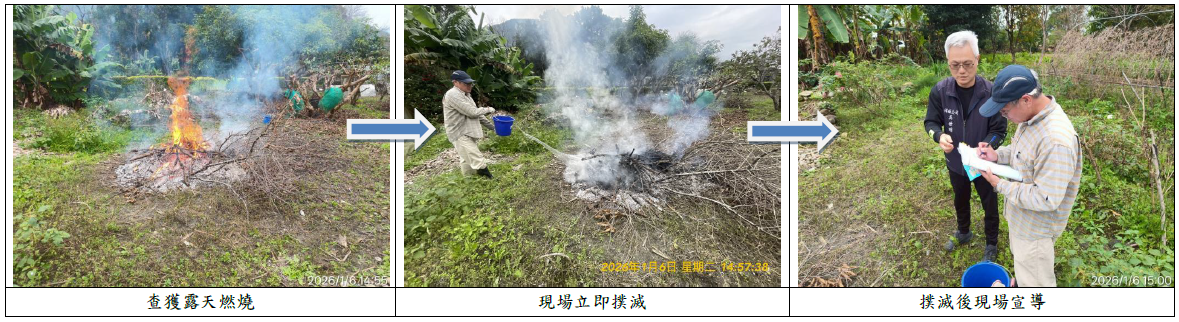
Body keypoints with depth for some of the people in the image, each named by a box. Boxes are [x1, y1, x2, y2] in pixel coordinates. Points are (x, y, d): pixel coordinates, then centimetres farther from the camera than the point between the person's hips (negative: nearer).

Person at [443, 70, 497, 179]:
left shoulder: (465, 95, 16)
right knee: (477, 161, -13)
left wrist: (491, 125, 18)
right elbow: (472, 112, -21)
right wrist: (488, 110, -7)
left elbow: (476, 113, 22)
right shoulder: (453, 95, -18)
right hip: (460, 134, -10)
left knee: (468, 162, 16)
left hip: (467, 134, 10)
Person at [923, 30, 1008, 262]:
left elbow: (1000, 130, -18)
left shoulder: (991, 93, -27)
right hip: (955, 162, 3)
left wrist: (986, 145, -38)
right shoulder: (940, 91, -20)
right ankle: (963, 233, 54)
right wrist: (940, 136, -29)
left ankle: (992, 244, 41)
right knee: (960, 201, 28)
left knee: (990, 205, 17)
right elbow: (931, 122, -7)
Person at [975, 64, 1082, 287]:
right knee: (1022, 258, 34)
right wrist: (997, 156, -6)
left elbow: (1045, 199, -34)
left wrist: (1000, 185, -25)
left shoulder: (1056, 141, -39)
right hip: (1022, 215, 9)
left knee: (1035, 285, 10)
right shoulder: (1033, 116, -7)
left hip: (1036, 226, -9)